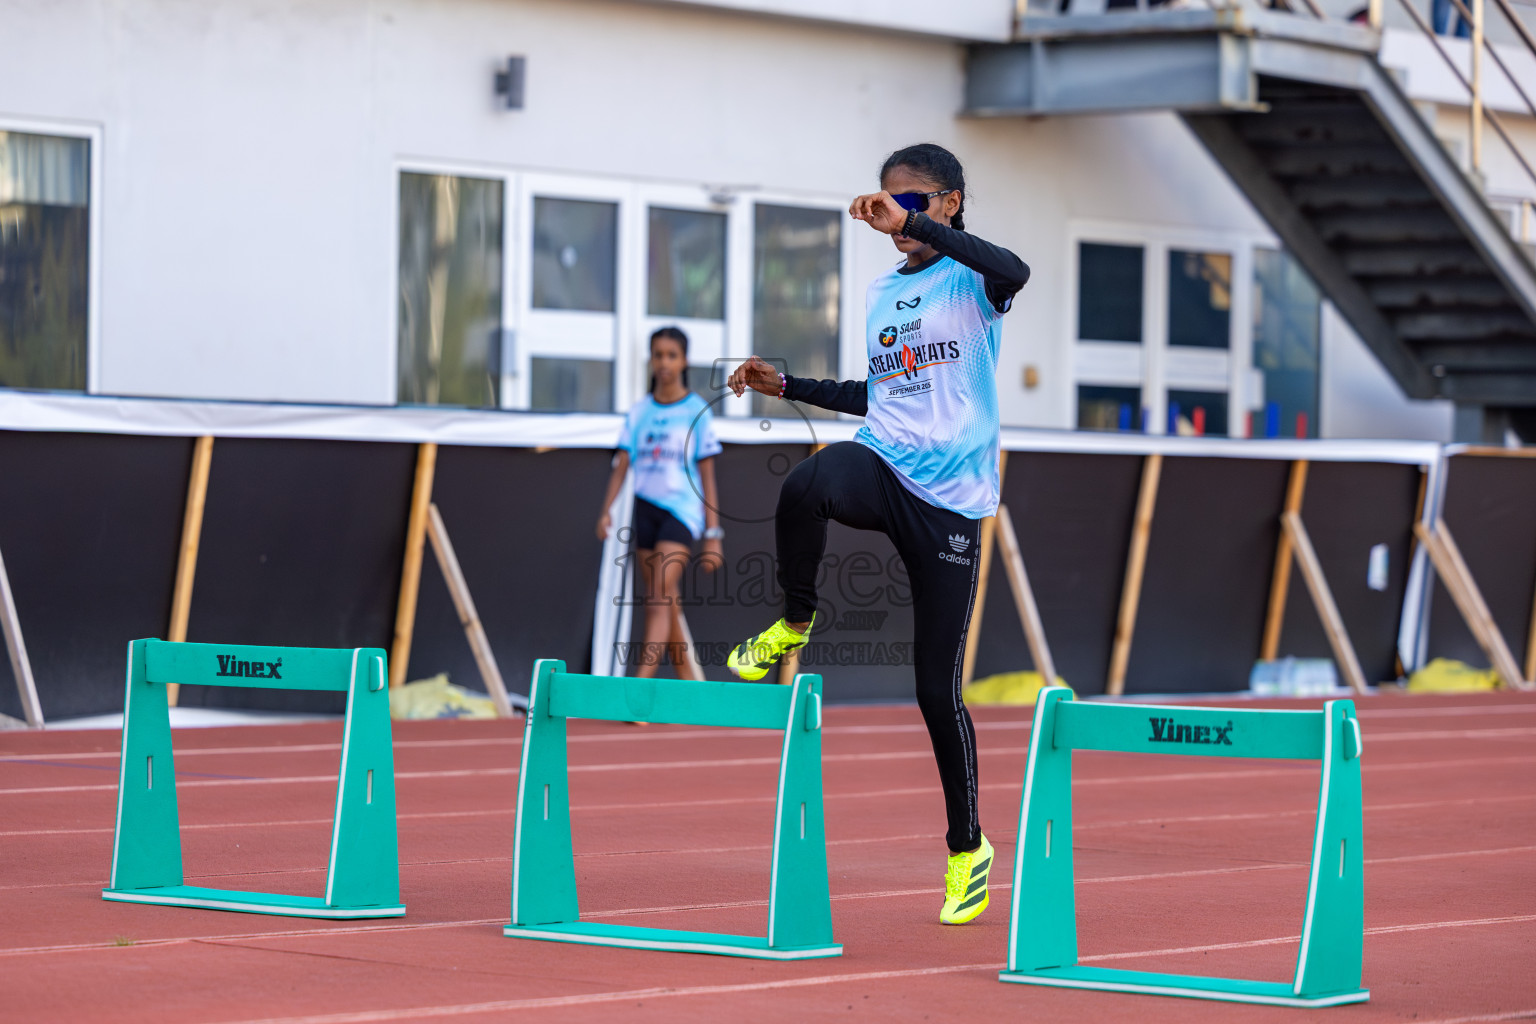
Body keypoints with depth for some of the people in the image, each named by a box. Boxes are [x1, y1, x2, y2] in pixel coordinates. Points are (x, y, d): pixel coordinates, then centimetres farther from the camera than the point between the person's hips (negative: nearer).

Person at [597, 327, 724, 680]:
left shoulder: (697, 412, -1)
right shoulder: (639, 412, 9)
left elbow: (707, 477, 0)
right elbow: (621, 465, 8)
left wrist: (713, 535, -3)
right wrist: (606, 511, -7)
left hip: (681, 510, -5)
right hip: (646, 509, 5)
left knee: (659, 599, -17)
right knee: (667, 604, 7)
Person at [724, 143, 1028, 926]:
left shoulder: (970, 281, -2)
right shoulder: (880, 293, 17)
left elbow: (1012, 272, -28)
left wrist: (913, 222, -27)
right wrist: (788, 385, 22)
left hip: (951, 497, -4)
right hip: (880, 465, 4)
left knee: (937, 687, -2)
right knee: (805, 488, -35)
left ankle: (968, 846, 17)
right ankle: (794, 624, -8)